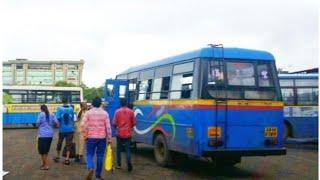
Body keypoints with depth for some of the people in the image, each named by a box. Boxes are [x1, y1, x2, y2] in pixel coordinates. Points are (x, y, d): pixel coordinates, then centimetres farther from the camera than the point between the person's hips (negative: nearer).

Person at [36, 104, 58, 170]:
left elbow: (37, 125, -9)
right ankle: (44, 164, 28)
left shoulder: (41, 114, -7)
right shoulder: (52, 115, 5)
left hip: (43, 135, -5)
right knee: (46, 150, 19)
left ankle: (46, 165, -2)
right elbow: (56, 124, 3)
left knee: (42, 151, 2)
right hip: (50, 135, 6)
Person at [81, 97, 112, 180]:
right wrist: (109, 139, 5)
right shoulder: (105, 113, 0)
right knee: (100, 156, 8)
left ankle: (90, 168, -21)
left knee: (90, 155, 7)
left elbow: (83, 125, -9)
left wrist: (85, 136, 2)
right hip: (102, 138, 1)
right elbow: (108, 127, -1)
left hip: (91, 137, -1)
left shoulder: (88, 112, -1)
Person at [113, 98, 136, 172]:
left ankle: (118, 164, 18)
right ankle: (129, 161, -19)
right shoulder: (131, 112, -1)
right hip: (128, 134, 1)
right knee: (127, 149, 4)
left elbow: (114, 123, -6)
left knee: (119, 149, 14)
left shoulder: (117, 111, -6)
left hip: (120, 133, 0)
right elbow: (133, 123, 3)